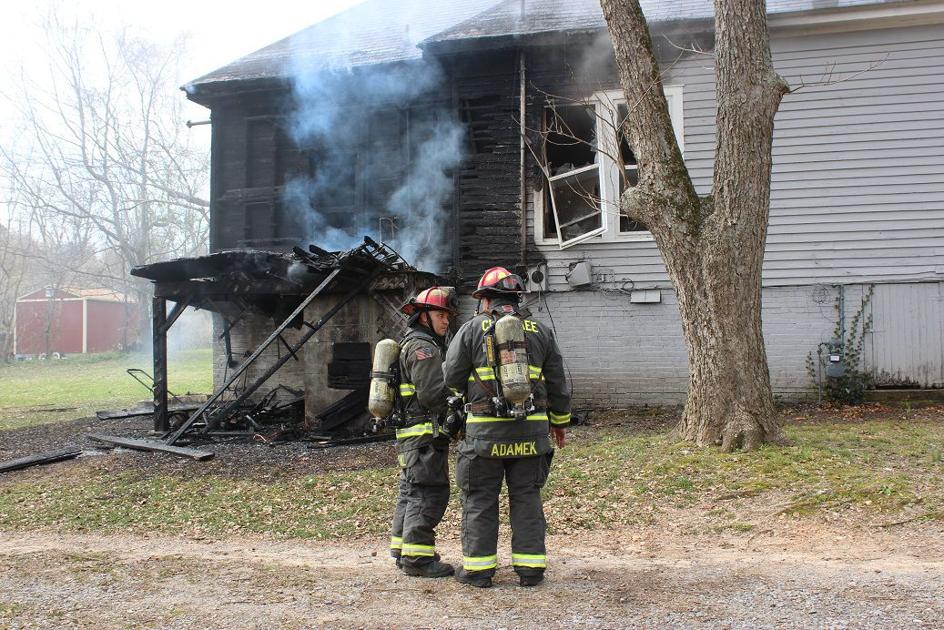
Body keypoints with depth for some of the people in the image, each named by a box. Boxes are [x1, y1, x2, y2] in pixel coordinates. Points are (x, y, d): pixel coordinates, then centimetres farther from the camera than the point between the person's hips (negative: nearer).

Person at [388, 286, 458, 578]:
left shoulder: (413, 345, 21)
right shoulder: (423, 347, -13)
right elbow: (433, 393, -21)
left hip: (410, 435, 11)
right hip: (425, 434, -11)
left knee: (411, 493, 16)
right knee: (429, 494, -8)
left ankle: (402, 551, 23)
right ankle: (417, 557, -6)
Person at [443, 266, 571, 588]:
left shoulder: (472, 329, -1)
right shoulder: (540, 332, 8)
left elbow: (451, 378, 0)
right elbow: (557, 383, 12)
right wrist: (559, 421, 24)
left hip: (485, 429, -3)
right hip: (531, 429, 3)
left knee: (480, 500, 6)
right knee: (527, 498, 10)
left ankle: (477, 567, 10)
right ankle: (530, 567, 12)